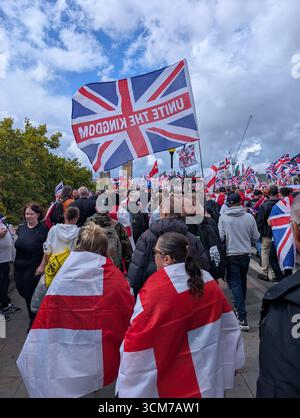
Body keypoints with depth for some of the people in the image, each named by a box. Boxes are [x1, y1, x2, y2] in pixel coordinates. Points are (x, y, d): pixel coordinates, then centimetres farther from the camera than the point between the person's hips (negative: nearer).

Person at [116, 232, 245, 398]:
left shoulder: (155, 290, -26)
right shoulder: (208, 281, -8)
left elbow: (138, 343, -20)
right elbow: (228, 326, 2)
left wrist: (128, 388, -6)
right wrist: (232, 361, 15)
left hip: (172, 386, -5)